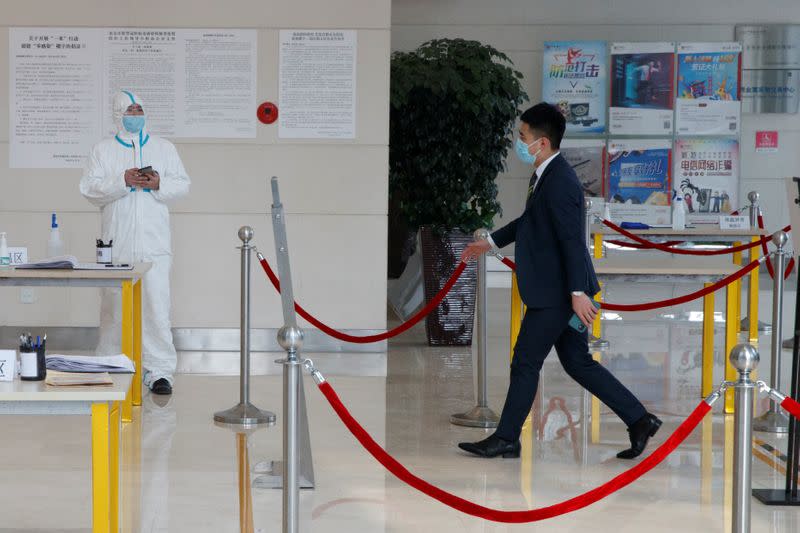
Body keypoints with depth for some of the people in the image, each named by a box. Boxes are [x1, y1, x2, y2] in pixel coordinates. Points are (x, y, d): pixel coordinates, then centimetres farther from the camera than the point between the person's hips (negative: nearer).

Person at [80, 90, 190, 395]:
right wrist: (123, 181, -14)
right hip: (116, 244, 0)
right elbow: (89, 188, -1)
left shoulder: (165, 148, 13)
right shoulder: (103, 150, 9)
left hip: (154, 244, 0)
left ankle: (159, 371, -5)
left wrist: (159, 184, -10)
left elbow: (183, 186, 9)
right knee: (113, 307, 7)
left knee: (156, 306, -8)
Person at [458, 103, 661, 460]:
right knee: (577, 363, 14)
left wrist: (578, 293, -26)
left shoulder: (559, 183, -20)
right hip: (554, 292, 10)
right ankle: (639, 420, 17)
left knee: (525, 362, 1)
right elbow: (530, 220, 28)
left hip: (555, 295, -10)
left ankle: (507, 438, 13)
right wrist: (491, 242, 35)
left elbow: (573, 240, -24)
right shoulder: (545, 176, 11)